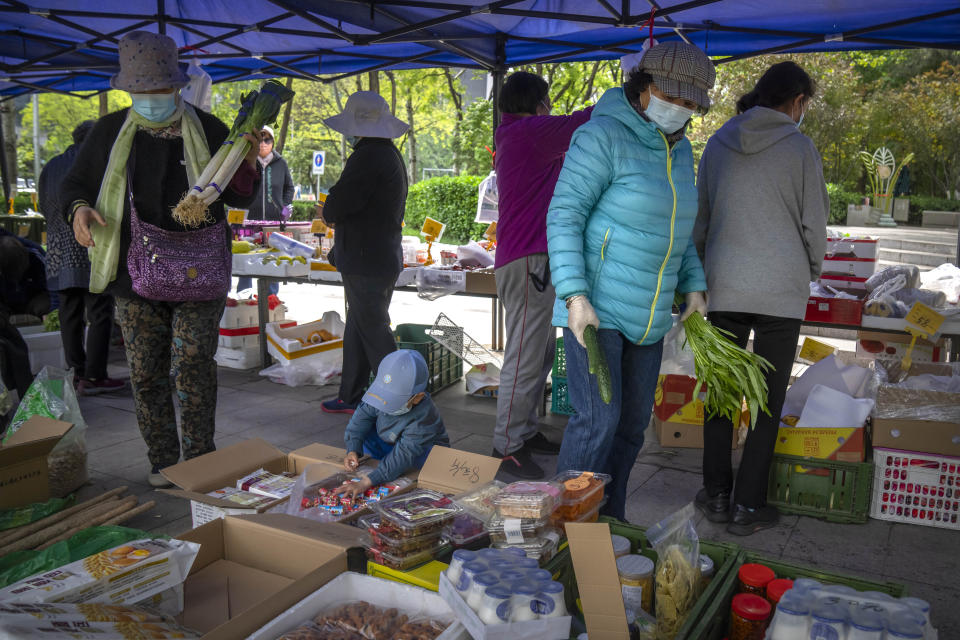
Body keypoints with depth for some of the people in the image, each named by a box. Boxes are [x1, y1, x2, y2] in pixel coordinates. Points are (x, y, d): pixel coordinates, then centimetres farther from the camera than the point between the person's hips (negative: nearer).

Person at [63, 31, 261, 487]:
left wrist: (248, 163, -14)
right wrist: (79, 209, -6)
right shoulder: (110, 132, 7)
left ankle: (200, 463, 10)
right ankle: (162, 462, 22)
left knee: (193, 368, -4)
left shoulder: (209, 131, 3)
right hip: (135, 275, 2)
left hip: (198, 274, -2)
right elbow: (76, 182, 17)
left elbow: (239, 198, 6)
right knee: (146, 374, 7)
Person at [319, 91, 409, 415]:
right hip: (384, 257, 10)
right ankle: (350, 397, 28)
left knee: (374, 332, -3)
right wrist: (336, 216, 7)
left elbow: (337, 206, -20)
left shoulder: (368, 157, -19)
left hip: (366, 262, -10)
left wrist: (328, 214, 2)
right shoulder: (390, 154, 15)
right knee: (357, 330, 17)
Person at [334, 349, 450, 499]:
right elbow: (362, 417, -16)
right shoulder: (383, 393, -26)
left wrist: (365, 483, -53)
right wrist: (353, 450, -33)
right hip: (389, 444, 6)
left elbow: (403, 455, -47)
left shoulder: (423, 419, -41)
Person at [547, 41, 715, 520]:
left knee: (634, 420, 13)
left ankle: (608, 520, 28)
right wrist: (575, 295, -23)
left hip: (647, 312, 8)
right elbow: (564, 216, -15)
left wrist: (692, 286, 13)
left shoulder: (677, 150, 12)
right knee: (597, 419, -11)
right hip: (594, 304, -8)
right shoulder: (602, 137, -12)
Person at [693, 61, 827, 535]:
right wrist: (812, 270, 18)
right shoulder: (799, 146, -3)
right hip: (781, 289, -3)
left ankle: (716, 495, 17)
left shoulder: (718, 143, 7)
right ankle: (748, 506, 9)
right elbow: (814, 221, 1)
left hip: (724, 286, 3)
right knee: (768, 399, 5)